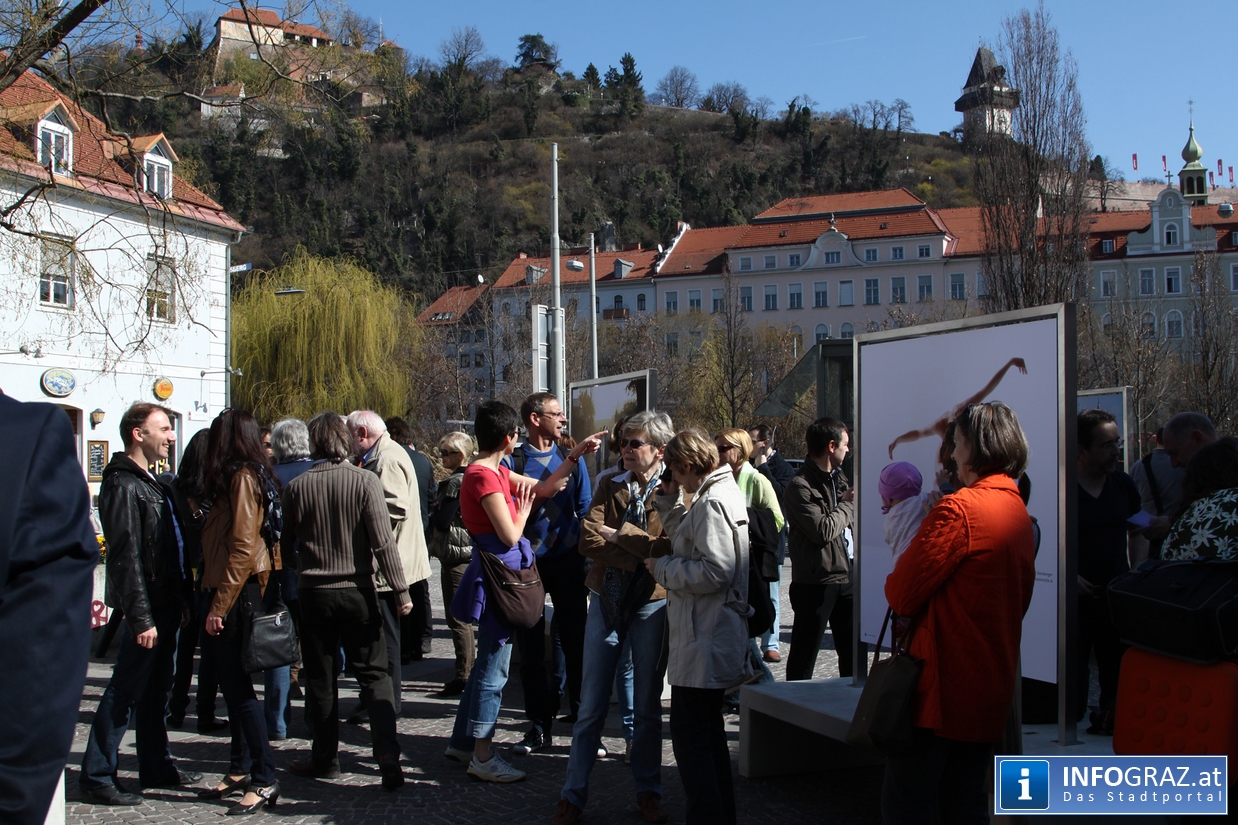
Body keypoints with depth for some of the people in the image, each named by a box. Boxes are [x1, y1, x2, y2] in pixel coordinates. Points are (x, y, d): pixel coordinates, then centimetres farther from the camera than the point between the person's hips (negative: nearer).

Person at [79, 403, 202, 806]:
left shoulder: (149, 482, 16)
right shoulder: (123, 485, -15)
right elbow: (126, 557, -21)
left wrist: (180, 602, 17)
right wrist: (141, 618, -23)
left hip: (164, 606, 10)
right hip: (146, 609, -10)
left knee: (156, 690, 15)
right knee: (125, 692, -3)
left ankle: (157, 767, 24)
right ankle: (97, 777, 6)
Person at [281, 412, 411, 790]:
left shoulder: (297, 486, -4)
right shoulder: (365, 481, -10)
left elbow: (287, 544, 5)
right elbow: (383, 541, -13)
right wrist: (400, 590, -9)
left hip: (313, 592, 1)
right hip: (357, 591, -1)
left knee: (320, 680, 12)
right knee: (374, 676, 5)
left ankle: (324, 759, 20)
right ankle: (388, 759, -3)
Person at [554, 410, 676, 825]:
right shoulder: (611, 486, 4)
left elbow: (670, 548, -20)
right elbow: (588, 540, -9)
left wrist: (620, 534, -15)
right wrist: (641, 554, -18)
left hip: (651, 604, -2)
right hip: (606, 602, 2)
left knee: (648, 706, 10)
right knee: (591, 706, 6)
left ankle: (648, 791, 25)